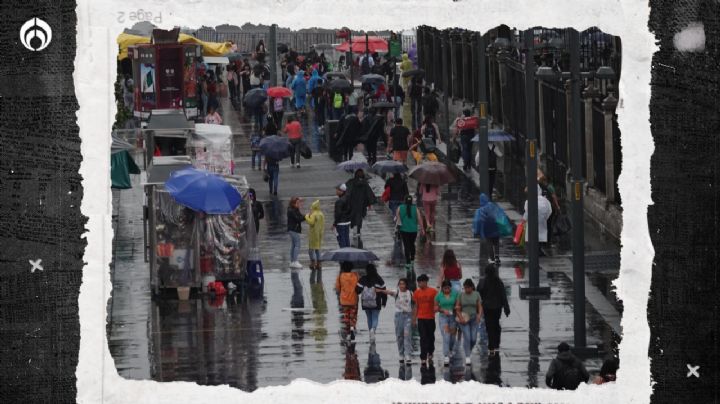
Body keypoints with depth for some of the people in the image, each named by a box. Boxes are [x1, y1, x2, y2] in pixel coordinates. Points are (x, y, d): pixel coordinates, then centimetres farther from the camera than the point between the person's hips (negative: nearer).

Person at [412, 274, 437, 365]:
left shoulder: (433, 291, -4)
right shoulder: (417, 293, 3)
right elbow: (416, 306, 9)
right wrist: (414, 318, 8)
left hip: (431, 318, -1)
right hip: (421, 319, 1)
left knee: (431, 337, 12)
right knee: (423, 338, -4)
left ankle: (430, 355, 31)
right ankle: (423, 358, -5)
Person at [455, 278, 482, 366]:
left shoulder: (476, 294, 3)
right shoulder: (461, 295, 1)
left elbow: (480, 307, 3)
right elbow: (457, 308, 1)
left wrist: (479, 315, -15)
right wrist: (461, 318, -13)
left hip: (474, 319, 1)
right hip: (464, 320, -1)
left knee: (473, 339, -2)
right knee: (467, 337, -12)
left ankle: (469, 351, 27)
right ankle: (467, 357, -8)